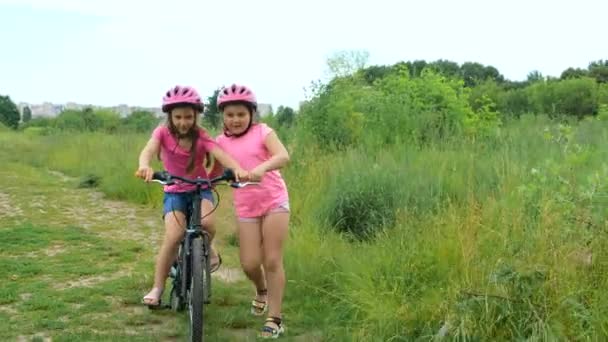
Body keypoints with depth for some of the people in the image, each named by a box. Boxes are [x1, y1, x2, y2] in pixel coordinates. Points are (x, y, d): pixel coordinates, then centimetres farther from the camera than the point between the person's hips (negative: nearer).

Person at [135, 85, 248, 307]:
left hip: (200, 189, 0)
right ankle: (157, 288, -6)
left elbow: (220, 154, -28)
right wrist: (145, 166, -55)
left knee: (206, 223, -31)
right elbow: (149, 149, -30)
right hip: (174, 191, 0)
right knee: (173, 236, -20)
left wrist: (237, 168, -50)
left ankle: (207, 251, 4)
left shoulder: (201, 136, -12)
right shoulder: (163, 132, -11)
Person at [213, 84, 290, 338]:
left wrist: (261, 168, -40)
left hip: (274, 201, -3)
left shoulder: (262, 132, -5)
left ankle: (275, 318, 6)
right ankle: (261, 291, 34)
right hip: (246, 207, 3)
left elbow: (283, 156, -22)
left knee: (272, 261, -3)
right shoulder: (221, 143, 5)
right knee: (249, 264, -1)